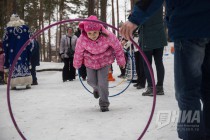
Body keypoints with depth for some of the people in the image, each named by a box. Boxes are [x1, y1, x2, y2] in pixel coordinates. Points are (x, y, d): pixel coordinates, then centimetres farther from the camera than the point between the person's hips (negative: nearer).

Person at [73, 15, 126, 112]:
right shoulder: (82, 40, -30)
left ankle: (104, 103, 12)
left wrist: (121, 61, -1)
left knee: (102, 82, -10)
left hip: (105, 60, -2)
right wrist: (77, 64, 7)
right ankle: (97, 89, 46)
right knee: (91, 81, 7)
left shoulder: (108, 36, -34)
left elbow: (117, 47, -15)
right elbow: (78, 52, -10)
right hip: (90, 61, 2)